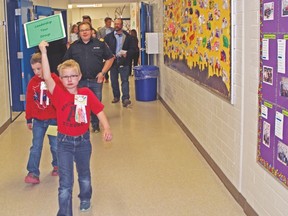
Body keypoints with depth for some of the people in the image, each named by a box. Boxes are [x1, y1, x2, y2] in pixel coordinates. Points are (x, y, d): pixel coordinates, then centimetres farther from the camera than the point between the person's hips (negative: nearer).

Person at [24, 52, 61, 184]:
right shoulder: (32, 82, -1)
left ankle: (57, 165, 34)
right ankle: (33, 173, 0)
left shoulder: (55, 80, -10)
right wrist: (29, 119, 7)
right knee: (36, 147, -1)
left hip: (53, 119, -2)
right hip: (38, 120, 2)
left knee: (55, 146, 11)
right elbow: (29, 101, 5)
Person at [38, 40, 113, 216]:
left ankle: (85, 199, 51)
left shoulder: (87, 93, -8)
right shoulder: (59, 94, -12)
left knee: (84, 175, 25)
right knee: (65, 182, -2)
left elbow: (99, 110, -10)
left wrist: (107, 127, -27)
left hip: (83, 140, 2)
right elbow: (47, 77, -25)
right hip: (64, 142, -2)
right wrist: (44, 53, -32)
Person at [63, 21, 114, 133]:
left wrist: (103, 72, -2)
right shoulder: (73, 46, 8)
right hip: (80, 81, 1)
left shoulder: (100, 44, 5)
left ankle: (95, 124, 19)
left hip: (96, 80, -1)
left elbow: (110, 58, 7)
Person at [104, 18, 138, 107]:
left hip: (124, 61, -2)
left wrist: (127, 53, -13)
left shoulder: (128, 37, 2)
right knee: (114, 80, 9)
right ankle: (116, 96, 22)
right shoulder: (108, 36, 5)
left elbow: (133, 48, 3)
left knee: (125, 80, -7)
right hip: (113, 61, 2)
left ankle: (125, 99, -12)